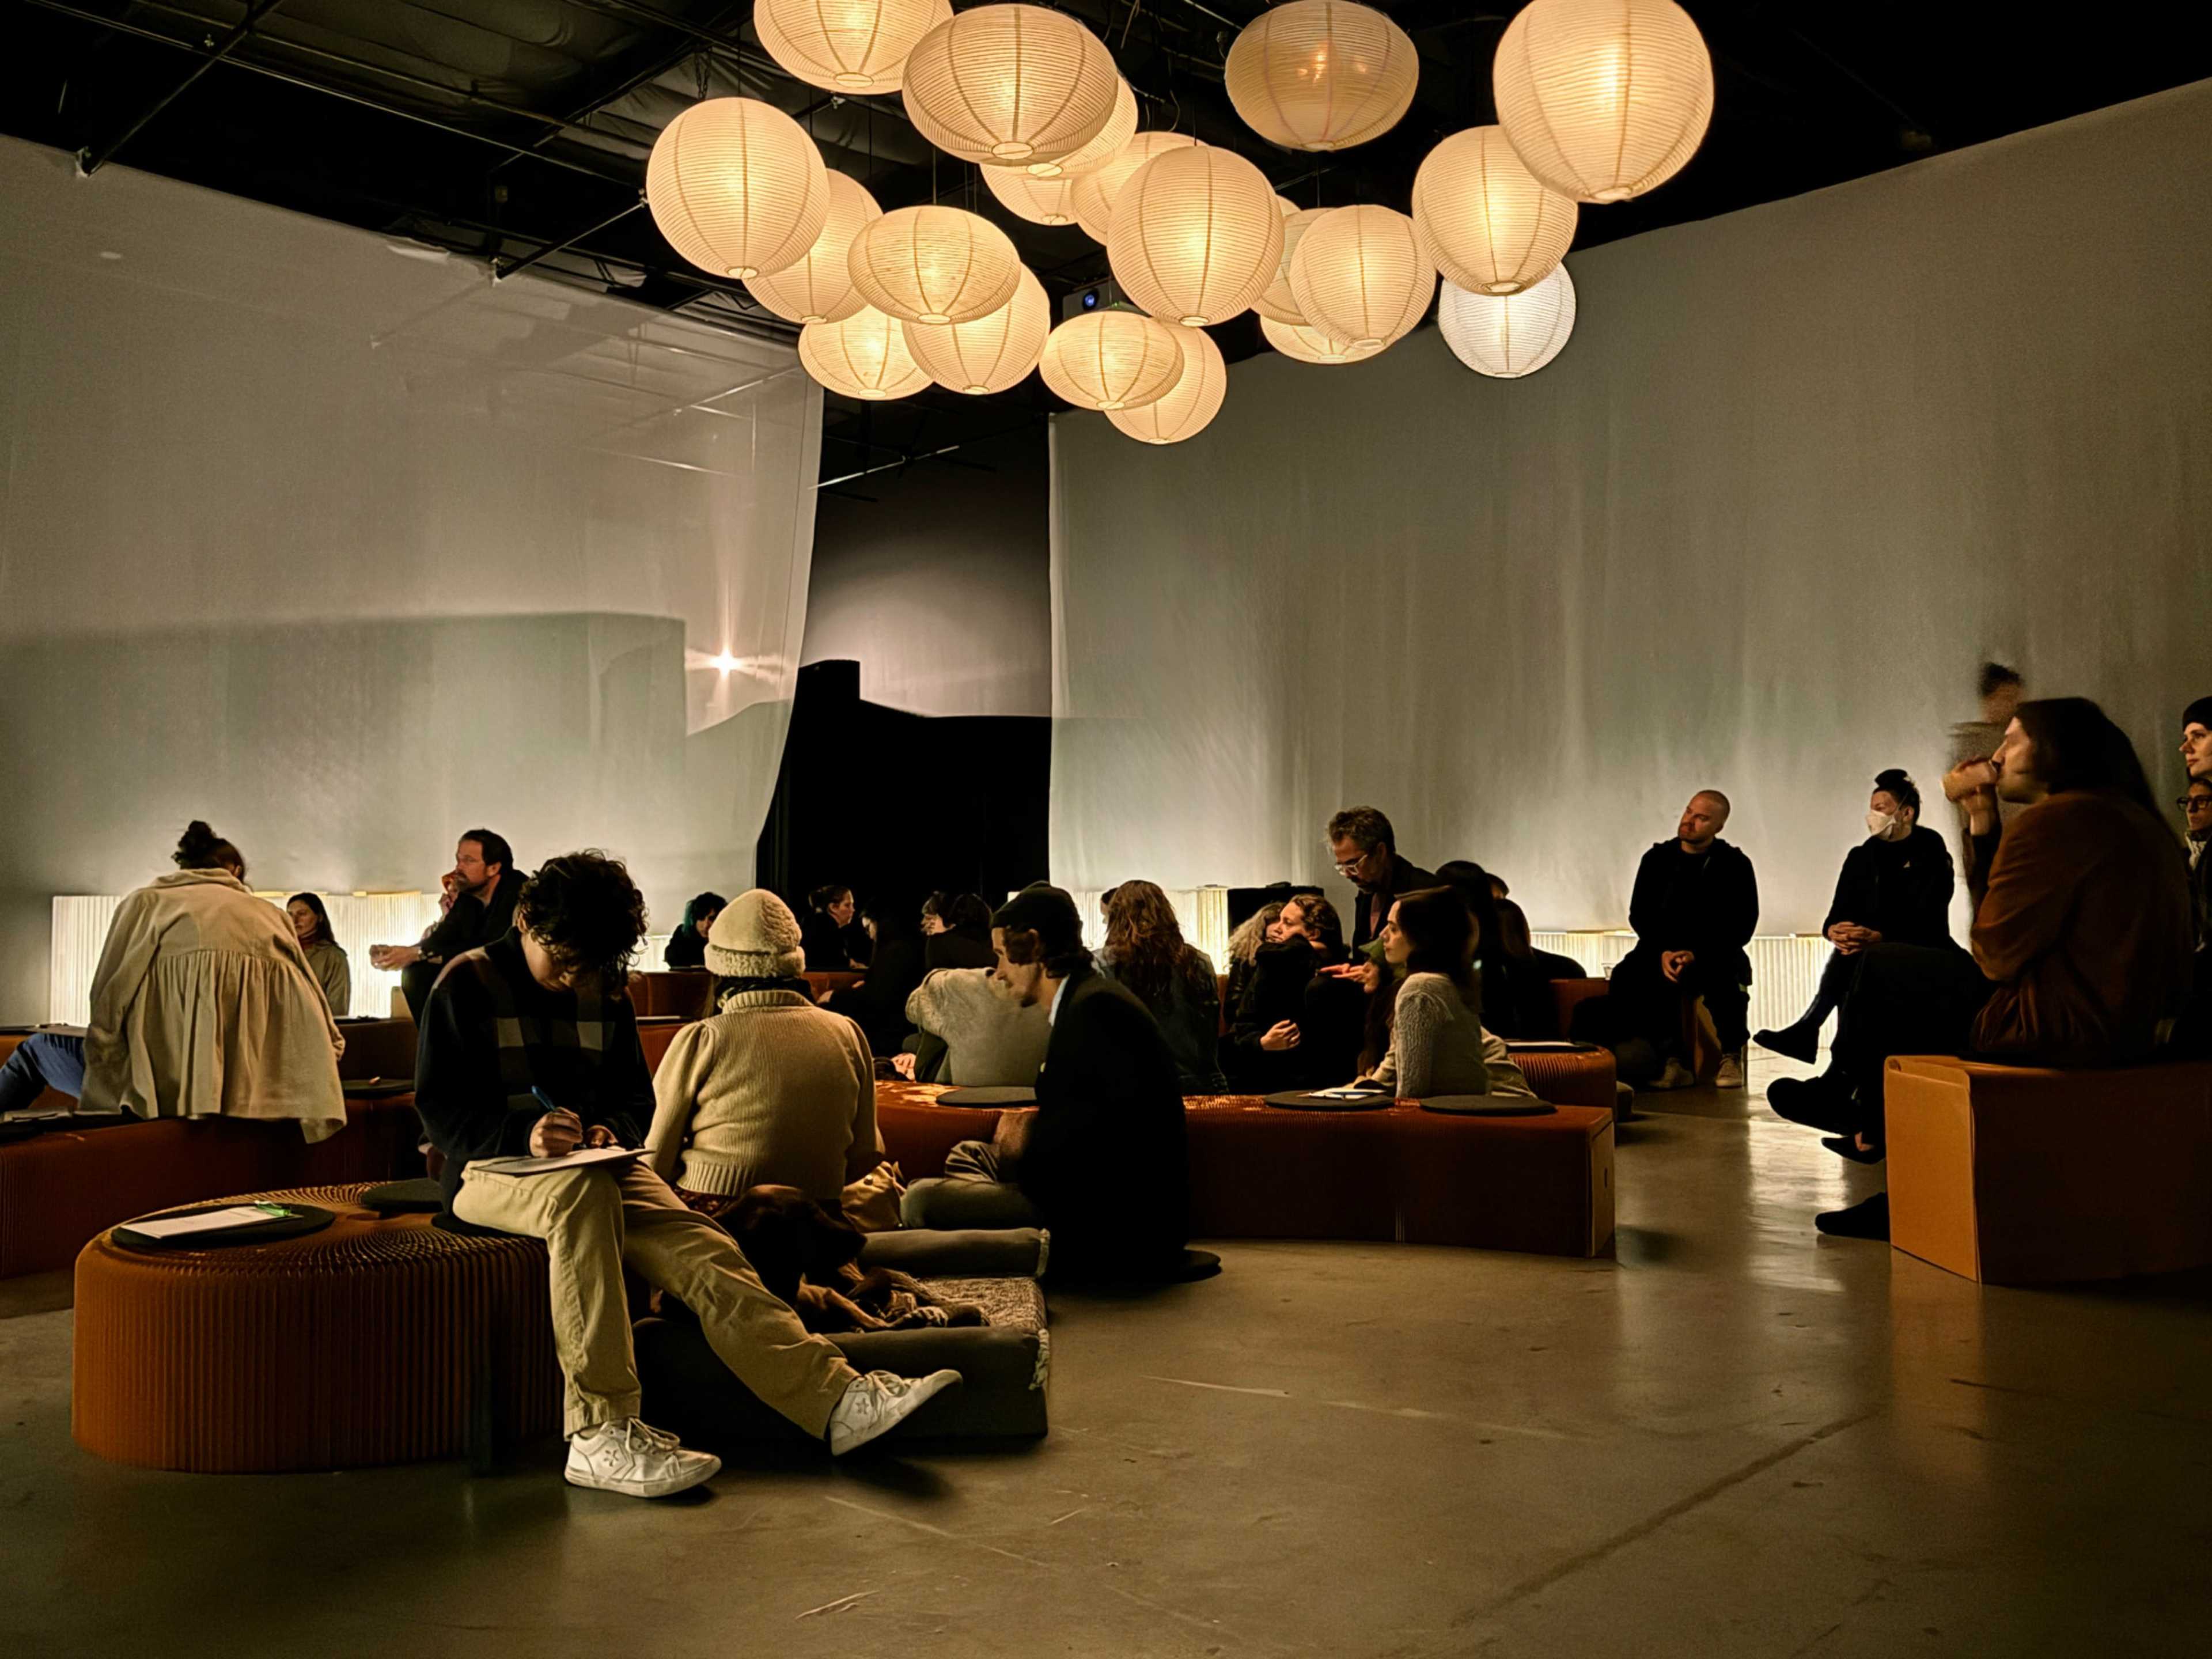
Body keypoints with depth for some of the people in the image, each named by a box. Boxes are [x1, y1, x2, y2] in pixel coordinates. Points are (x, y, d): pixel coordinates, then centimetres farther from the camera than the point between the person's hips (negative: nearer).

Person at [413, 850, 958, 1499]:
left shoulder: (606, 993, 16)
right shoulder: (467, 982, -1)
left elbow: (635, 1096, 20)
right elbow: (438, 1106, -7)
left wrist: (612, 1130, -4)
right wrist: (522, 1135, -25)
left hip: (593, 1168, 5)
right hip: (492, 1172, -5)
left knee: (697, 1247, -24)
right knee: (585, 1192, -40)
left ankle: (836, 1395, -35)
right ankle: (600, 1432, -43)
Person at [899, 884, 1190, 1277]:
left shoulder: (1095, 1008, -17)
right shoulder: (1083, 999, 14)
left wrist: (1029, 1144, -13)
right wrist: (1030, 1131, -2)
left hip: (1122, 1225, -11)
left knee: (922, 1200, -16)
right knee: (967, 1155, 26)